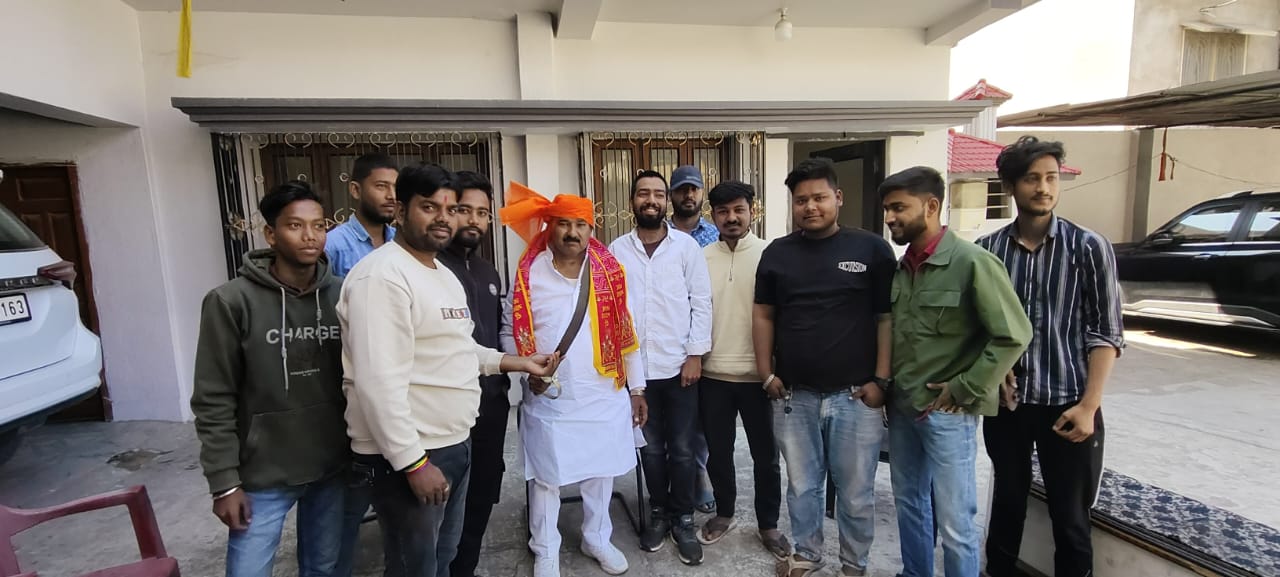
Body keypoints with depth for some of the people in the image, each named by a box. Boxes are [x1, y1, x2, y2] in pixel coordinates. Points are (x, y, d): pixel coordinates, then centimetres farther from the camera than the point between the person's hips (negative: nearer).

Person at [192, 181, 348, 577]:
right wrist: (224, 482, -8)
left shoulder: (342, 295, -3)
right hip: (264, 476, -3)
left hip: (333, 468, 3)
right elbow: (214, 402, -8)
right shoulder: (232, 302, -11)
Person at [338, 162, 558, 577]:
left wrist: (517, 363, 10)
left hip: (455, 443, 9)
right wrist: (414, 462, -23)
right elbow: (378, 382, -25)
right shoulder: (382, 275, -20)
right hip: (409, 456, -9)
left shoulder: (445, 275, 12)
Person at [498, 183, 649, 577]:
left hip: (604, 395, 2)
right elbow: (511, 331, 2)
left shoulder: (610, 271, -1)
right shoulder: (529, 273, -5)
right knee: (545, 476, 12)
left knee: (600, 472, 17)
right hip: (549, 399, -1)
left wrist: (636, 389, 4)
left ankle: (597, 539, 41)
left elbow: (626, 333, 2)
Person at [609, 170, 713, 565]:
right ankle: (659, 513, 33)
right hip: (636, 367, 1)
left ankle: (682, 519, 27)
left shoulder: (687, 246, -1)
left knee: (682, 448, 8)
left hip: (679, 365, -1)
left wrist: (695, 354, -8)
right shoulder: (617, 249, 3)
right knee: (651, 447, 14)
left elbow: (701, 303, -2)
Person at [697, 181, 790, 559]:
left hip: (757, 373, -2)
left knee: (765, 455, 12)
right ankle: (724, 514, 38)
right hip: (712, 373, 2)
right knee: (718, 451, 16)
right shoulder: (700, 257, 1)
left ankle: (768, 524, 32)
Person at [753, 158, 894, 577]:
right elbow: (763, 315, 7)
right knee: (802, 486, 16)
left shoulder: (871, 249, -2)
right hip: (793, 395, 2)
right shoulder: (777, 253, 5)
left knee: (856, 492, 11)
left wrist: (881, 379, -7)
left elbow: (888, 318, -2)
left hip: (855, 395, -2)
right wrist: (767, 373, 2)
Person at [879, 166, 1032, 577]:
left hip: (947, 413, -6)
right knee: (908, 502, 20)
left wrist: (964, 390, -13)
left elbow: (1013, 335, -14)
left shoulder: (972, 262, -13)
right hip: (901, 407, 6)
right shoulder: (900, 267, 5)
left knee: (955, 521, 6)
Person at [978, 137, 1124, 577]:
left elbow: (1106, 333, -5)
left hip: (1067, 403, -2)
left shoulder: (1089, 247, -4)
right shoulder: (987, 249, 1)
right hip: (1006, 402, 2)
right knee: (1007, 503, 17)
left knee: (1070, 519, 9)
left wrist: (1089, 405, -11)